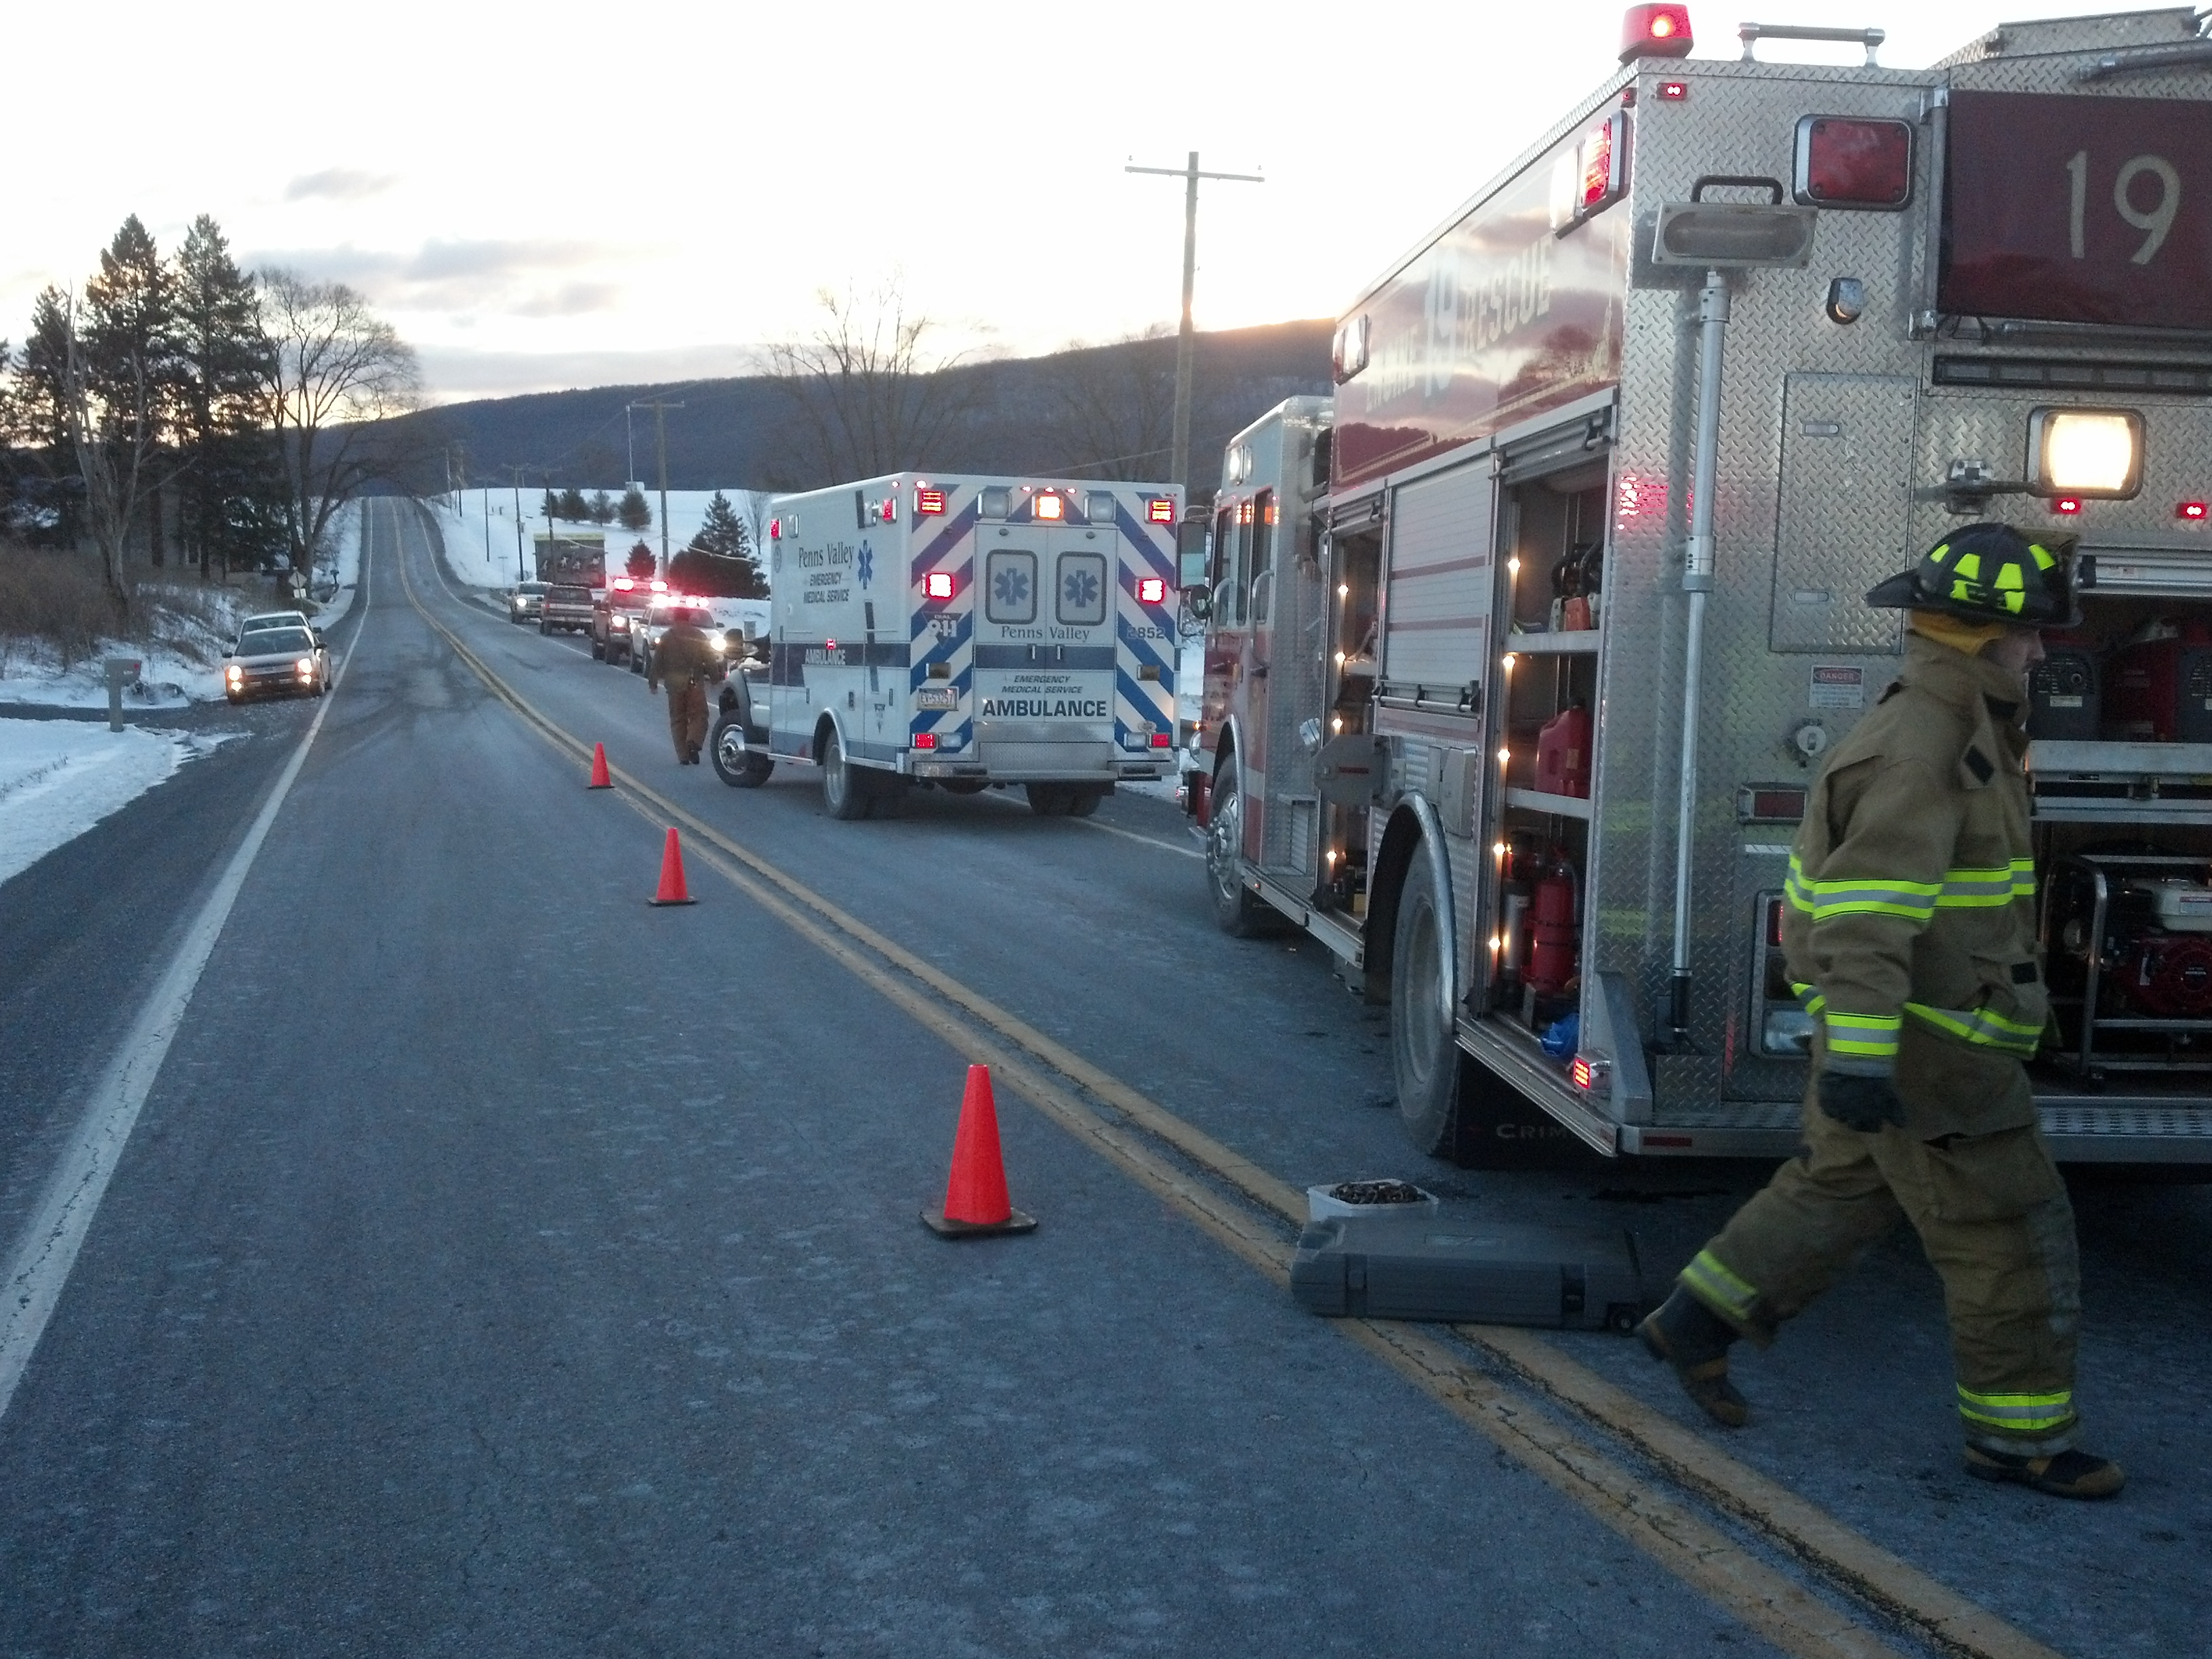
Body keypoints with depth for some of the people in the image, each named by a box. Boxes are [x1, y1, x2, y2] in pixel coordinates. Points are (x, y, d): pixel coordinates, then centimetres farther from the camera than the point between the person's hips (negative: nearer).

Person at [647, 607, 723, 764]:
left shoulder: (666, 638, 6)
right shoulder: (699, 636, 2)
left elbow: (656, 662, 6)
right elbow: (710, 659, -1)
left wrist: (653, 682, 12)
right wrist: (716, 676, 6)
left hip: (674, 682, 1)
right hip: (694, 681, -1)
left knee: (678, 718, 9)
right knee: (699, 715, 4)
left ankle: (683, 755, 3)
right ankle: (693, 742, -24)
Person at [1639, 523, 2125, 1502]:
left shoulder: (1962, 731, 14)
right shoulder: (1918, 744, -20)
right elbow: (1867, 909, -29)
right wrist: (1861, 1057, -34)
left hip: (1923, 1029, 10)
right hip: (1921, 1043, -10)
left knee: (1841, 1187, 18)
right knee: (2009, 1229, -1)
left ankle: (1697, 1322, 26)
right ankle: (2016, 1433, 10)